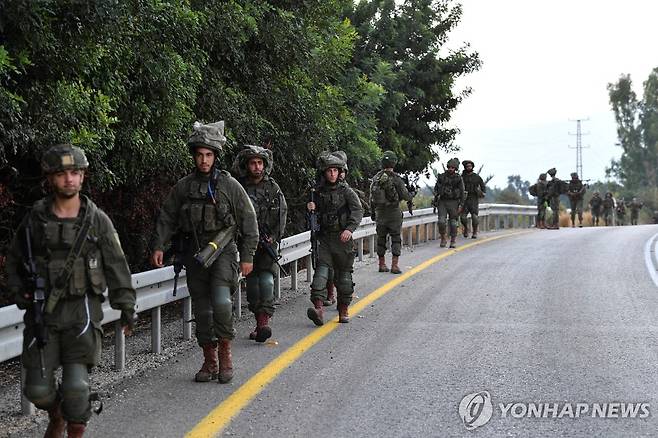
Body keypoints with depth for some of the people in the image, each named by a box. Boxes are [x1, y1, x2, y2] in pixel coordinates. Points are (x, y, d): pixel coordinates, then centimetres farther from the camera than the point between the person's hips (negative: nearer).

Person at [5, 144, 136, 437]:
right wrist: (18, 290, 3)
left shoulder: (97, 220, -1)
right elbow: (14, 259, 15)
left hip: (82, 310, -2)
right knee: (37, 389, 3)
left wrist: (127, 306, 0)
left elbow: (116, 265, 3)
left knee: (76, 385, -14)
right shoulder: (36, 218, 2)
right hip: (42, 311, 2)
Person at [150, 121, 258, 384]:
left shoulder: (229, 185, 0)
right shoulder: (183, 187, 6)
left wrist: (247, 256, 0)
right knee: (202, 310, 7)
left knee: (221, 301, -22)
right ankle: (209, 362, 18)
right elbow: (166, 218, 10)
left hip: (223, 251, -3)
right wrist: (158, 246, -3)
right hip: (195, 255, 3)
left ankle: (225, 355, -5)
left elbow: (248, 222, 2)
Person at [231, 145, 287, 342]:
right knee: (252, 282, 5)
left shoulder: (273, 187, 3)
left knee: (266, 279, -15)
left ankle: (265, 320, -22)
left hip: (268, 242, -1)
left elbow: (282, 213, 6)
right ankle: (259, 321, 15)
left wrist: (274, 237, -4)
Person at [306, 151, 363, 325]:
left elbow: (358, 210, -11)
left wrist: (350, 228, -25)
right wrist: (311, 209, -4)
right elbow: (315, 216, 19)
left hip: (342, 238, -2)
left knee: (344, 274, 6)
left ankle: (343, 310, 19)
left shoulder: (345, 190, -2)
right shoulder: (318, 192, 8)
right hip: (324, 237, 2)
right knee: (321, 268, -15)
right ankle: (318, 307, -27)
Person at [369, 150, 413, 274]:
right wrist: (411, 197, 15)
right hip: (393, 212, -4)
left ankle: (382, 264, 16)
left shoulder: (376, 178, 2)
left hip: (380, 212, 4)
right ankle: (395, 265, -4)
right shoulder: (396, 178, -13)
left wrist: (372, 212, 17)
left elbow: (371, 197, 7)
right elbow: (405, 195, -8)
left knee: (381, 238, 12)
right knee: (396, 238, 1)